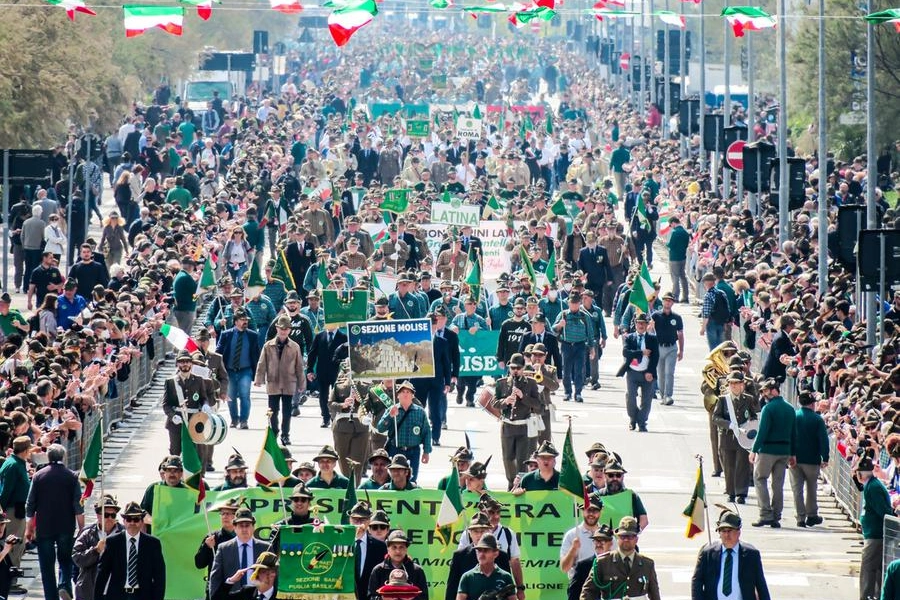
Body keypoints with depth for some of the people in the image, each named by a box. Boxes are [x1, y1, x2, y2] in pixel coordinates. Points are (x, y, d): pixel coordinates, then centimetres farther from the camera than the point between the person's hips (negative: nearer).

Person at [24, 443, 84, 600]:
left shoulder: (38, 476, -1)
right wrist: (82, 529, 2)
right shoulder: (71, 477, -4)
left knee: (47, 565, 6)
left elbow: (30, 505, 2)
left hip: (44, 528, 0)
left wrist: (29, 528, 11)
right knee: (66, 561, 14)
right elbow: (78, 506, -5)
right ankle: (64, 586, -9)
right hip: (66, 528, 0)